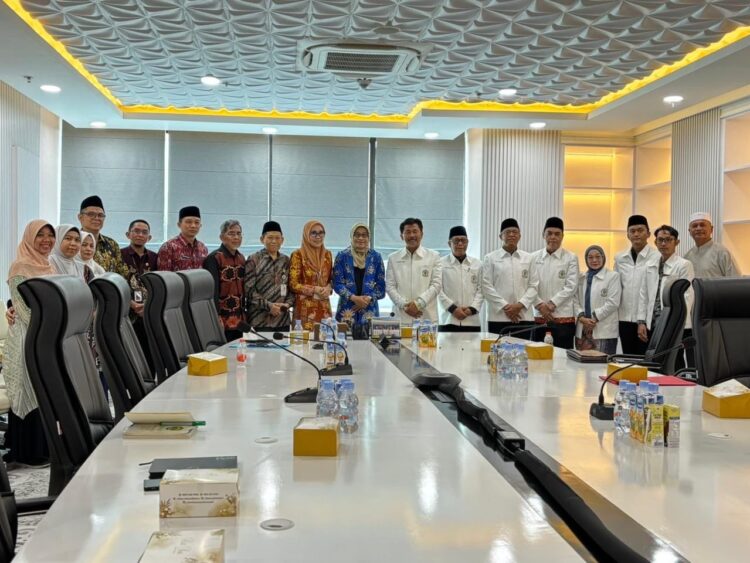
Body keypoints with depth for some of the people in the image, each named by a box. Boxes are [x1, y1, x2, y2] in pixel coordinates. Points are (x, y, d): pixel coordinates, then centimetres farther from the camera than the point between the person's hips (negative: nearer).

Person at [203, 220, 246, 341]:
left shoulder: (241, 258, 13)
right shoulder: (214, 259, -9)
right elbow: (212, 291, -15)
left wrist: (244, 316, 15)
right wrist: (216, 318, -20)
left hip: (239, 321, 7)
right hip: (222, 322, -7)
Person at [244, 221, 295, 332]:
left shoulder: (286, 261, 13)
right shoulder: (253, 260, -1)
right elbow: (248, 289, -6)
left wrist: (288, 303, -4)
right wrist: (268, 305, -14)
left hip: (283, 319, 4)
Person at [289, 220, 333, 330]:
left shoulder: (327, 254, 10)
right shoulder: (298, 255, -6)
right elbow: (293, 285, -7)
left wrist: (328, 289, -4)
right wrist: (314, 290, -16)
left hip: (324, 307, 5)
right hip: (305, 308, -5)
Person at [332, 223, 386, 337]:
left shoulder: (376, 257, 7)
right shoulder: (342, 256, 4)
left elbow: (381, 286, 7)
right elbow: (337, 283, 0)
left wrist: (369, 299, -9)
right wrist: (353, 298, -13)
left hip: (369, 309, 1)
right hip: (347, 311, -1)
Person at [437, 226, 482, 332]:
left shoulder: (477, 264, 12)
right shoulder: (441, 263, 2)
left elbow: (481, 289, 7)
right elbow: (438, 290, -3)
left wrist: (472, 308, -7)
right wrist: (452, 308, -11)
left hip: (472, 321, 2)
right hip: (448, 321, -2)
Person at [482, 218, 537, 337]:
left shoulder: (529, 258, 11)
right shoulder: (490, 258, 6)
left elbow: (533, 286, 6)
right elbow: (487, 286, -1)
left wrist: (520, 305, -9)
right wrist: (505, 306, -10)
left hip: (524, 317, 2)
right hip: (498, 317, -2)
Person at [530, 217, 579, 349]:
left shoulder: (571, 258, 2)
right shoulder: (535, 257, 8)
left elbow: (571, 286, -4)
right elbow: (531, 285, 2)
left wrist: (552, 303, -12)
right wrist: (540, 305, -11)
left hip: (563, 318, -2)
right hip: (539, 317, 2)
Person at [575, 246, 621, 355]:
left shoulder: (613, 276, 1)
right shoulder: (582, 278, 15)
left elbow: (613, 303, -7)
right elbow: (576, 301, 9)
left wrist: (594, 319, -10)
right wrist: (581, 317, -9)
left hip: (604, 331, -4)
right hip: (582, 330, 4)